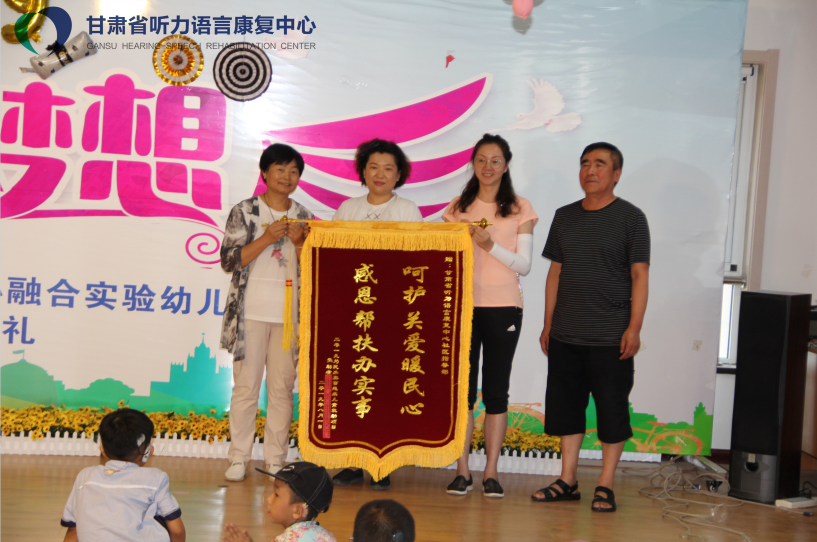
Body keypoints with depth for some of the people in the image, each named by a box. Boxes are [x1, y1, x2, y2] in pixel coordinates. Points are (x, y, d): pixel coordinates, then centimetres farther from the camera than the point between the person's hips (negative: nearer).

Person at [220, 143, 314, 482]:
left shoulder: (303, 217, 10)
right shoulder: (244, 212, 1)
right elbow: (229, 260, -6)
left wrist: (298, 243, -8)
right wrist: (266, 238, -15)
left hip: (289, 314, 3)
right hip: (252, 312, -2)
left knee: (282, 387, 4)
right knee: (246, 386, 0)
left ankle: (276, 460, 11)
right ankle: (239, 457, 9)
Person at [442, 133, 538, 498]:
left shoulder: (520, 209, 5)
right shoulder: (458, 207, 12)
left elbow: (525, 265, 0)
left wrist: (491, 246, -15)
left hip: (503, 307, -1)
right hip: (463, 305, 2)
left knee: (496, 391, 0)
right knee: (462, 388, -1)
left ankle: (491, 472, 5)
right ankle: (462, 471, 4)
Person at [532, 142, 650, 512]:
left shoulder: (630, 217, -2)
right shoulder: (565, 217, 12)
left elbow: (640, 275, -5)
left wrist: (634, 328, -13)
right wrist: (548, 324, 12)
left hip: (610, 338, -5)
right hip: (565, 336, 5)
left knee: (612, 409, 0)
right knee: (566, 406, 9)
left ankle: (605, 485, 10)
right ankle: (568, 481, 19)